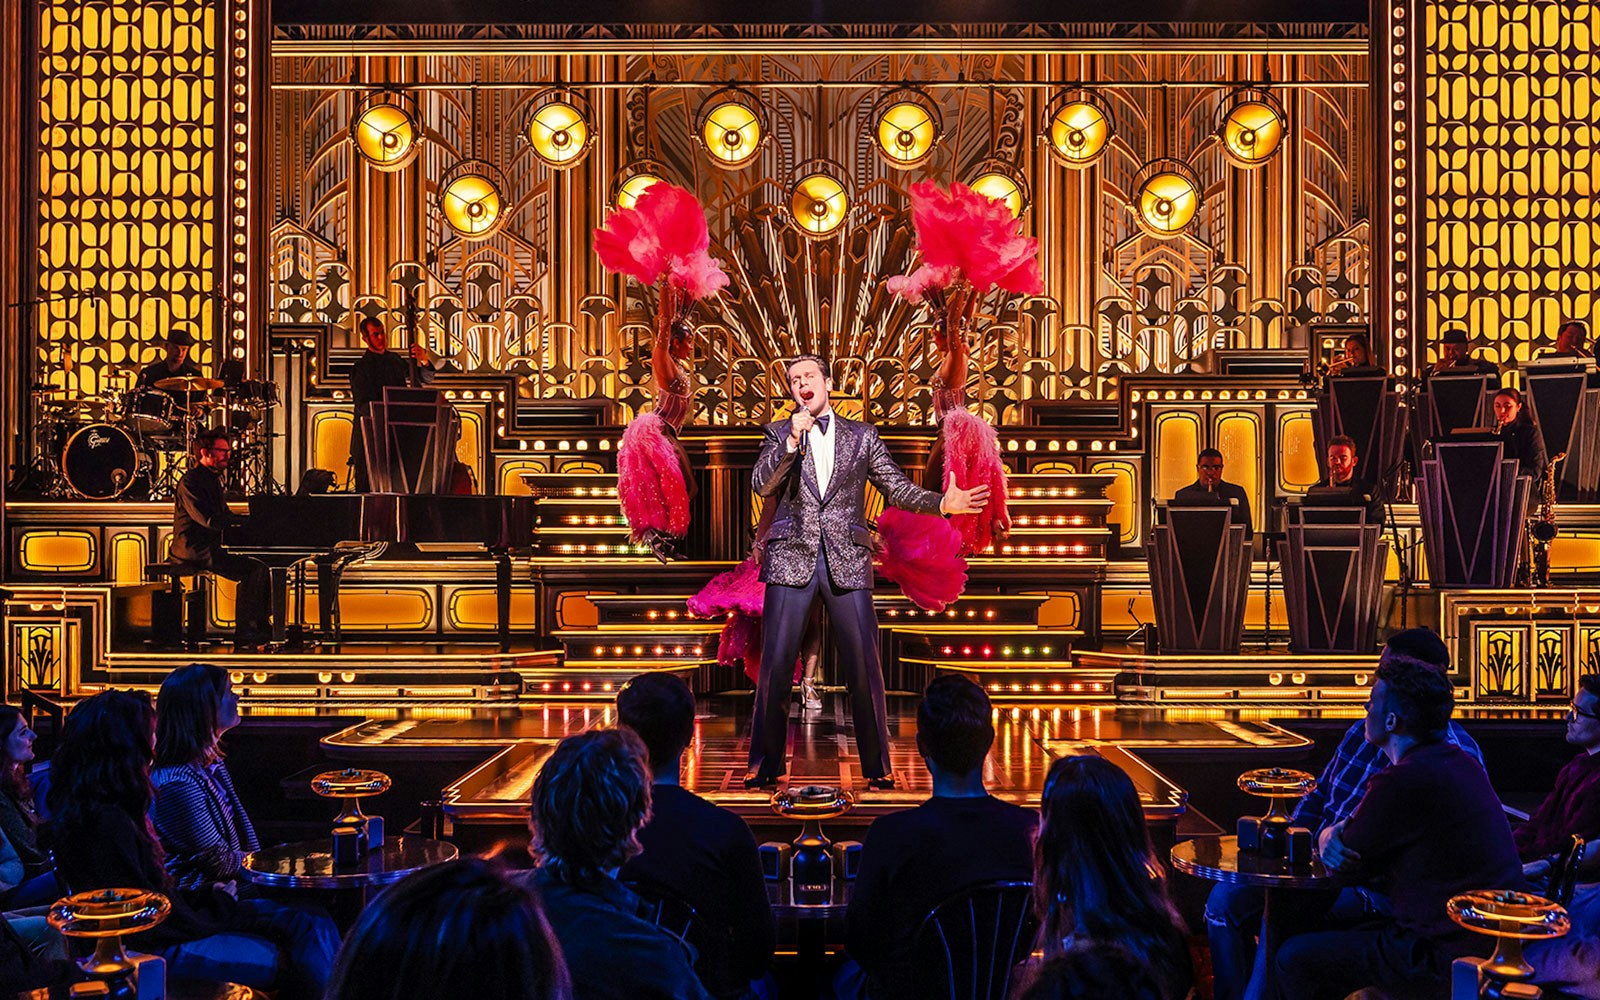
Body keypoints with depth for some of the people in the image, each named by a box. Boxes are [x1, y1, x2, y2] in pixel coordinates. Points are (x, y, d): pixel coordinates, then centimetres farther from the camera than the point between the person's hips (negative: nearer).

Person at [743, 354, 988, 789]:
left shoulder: (862, 436, 13)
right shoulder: (779, 433, 12)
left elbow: (897, 489, 9)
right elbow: (761, 485, -2)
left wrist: (942, 503, -7)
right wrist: (792, 442, -14)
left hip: (847, 562, 0)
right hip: (791, 559, 0)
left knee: (864, 667, -2)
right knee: (775, 666, 0)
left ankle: (877, 766, 9)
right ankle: (764, 765, 12)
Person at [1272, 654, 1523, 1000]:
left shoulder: (1402, 782, -24)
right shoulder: (1461, 761, 7)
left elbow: (1347, 866, -9)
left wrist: (1329, 837, 12)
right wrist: (1343, 831, -5)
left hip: (1443, 956, -10)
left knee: (1293, 958, 0)